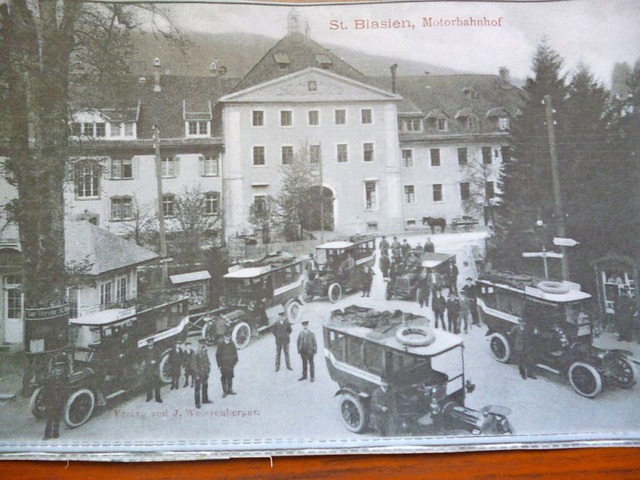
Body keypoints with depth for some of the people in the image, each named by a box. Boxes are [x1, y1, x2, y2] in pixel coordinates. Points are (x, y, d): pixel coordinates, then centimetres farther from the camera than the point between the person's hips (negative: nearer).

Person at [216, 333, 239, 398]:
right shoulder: (221, 345, -7)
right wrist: (219, 364, -8)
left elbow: (235, 352, 12)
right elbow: (217, 355, -5)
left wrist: (236, 360, 7)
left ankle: (230, 390, 25)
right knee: (223, 378, 1)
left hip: (231, 364, 3)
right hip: (223, 365, -3)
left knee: (230, 377, 12)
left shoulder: (232, 344, 4)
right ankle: (224, 391, 11)